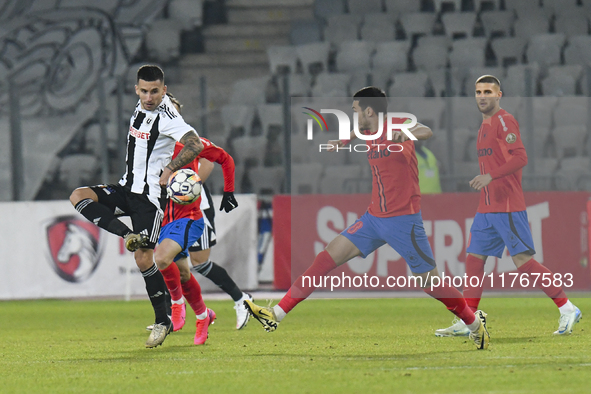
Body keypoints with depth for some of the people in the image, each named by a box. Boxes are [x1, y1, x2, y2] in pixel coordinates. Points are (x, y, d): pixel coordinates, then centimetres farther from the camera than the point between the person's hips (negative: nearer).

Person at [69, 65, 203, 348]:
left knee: (143, 258, -9)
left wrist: (170, 170, -23)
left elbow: (195, 145, -30)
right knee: (78, 197, -10)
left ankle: (163, 320, 2)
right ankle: (129, 235, -22)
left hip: (150, 195, -8)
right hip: (126, 189, 8)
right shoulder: (141, 107, 6)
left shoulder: (167, 117, -18)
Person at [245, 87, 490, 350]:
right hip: (374, 217, 7)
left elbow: (426, 132, -36)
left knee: (429, 282, -3)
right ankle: (276, 314, -2)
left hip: (404, 220, -7)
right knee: (327, 258, -2)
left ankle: (475, 323, 20)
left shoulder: (399, 125, -13)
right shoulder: (369, 135, 9)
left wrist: (409, 133, -55)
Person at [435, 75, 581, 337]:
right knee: (474, 259, 5)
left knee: (523, 260, -11)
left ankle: (567, 309, -5)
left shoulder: (504, 121, -10)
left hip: (507, 206, -9)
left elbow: (520, 158, -20)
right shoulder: (486, 124, 18)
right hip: (487, 207, 9)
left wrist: (490, 176, -26)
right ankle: (465, 323, 9)